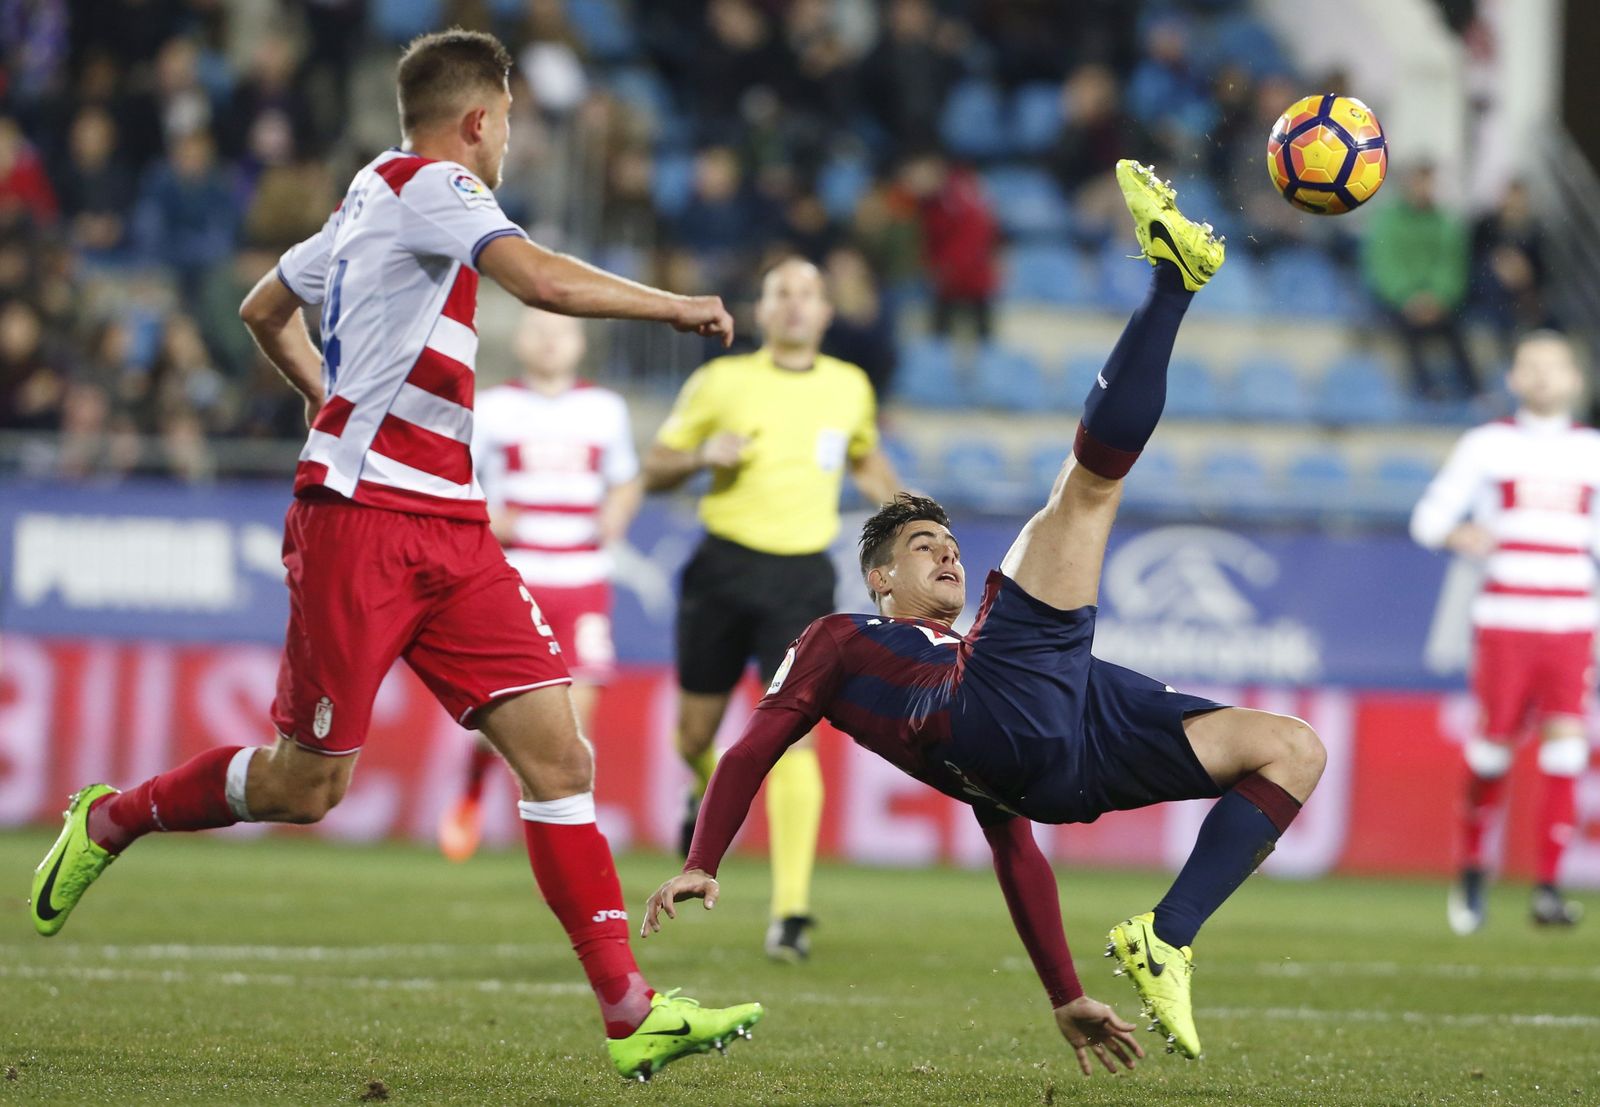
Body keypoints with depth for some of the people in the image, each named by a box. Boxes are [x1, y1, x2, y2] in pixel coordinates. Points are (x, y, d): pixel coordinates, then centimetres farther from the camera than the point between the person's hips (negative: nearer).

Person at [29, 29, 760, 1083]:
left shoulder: (373, 199, 20)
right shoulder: (429, 185, -8)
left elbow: (264, 308, 33)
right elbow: (542, 280, -24)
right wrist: (677, 305, -13)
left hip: (450, 529, 9)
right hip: (361, 520, -9)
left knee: (556, 749, -5)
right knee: (307, 784, -2)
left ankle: (630, 1011, -10)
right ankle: (109, 819, 24)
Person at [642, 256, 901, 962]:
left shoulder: (850, 388, 7)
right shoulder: (721, 381, 0)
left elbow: (867, 462, 27)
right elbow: (655, 469, 6)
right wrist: (704, 455, -14)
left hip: (802, 578, 0)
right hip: (723, 567, 0)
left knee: (793, 735, -15)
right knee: (696, 731, 8)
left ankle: (791, 912, -15)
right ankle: (708, 792, 48)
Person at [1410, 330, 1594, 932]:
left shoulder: (1592, 452, 12)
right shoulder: (1488, 445, 6)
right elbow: (1429, 516, 6)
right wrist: (1458, 536, -15)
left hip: (1571, 627, 2)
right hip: (1503, 621, -2)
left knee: (1567, 748, -11)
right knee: (1492, 749, -3)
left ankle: (1548, 888, -7)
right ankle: (1472, 869, 20)